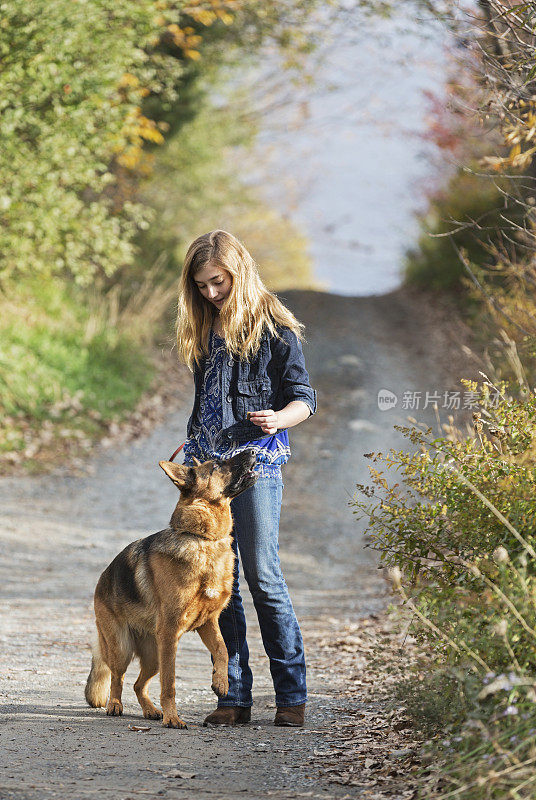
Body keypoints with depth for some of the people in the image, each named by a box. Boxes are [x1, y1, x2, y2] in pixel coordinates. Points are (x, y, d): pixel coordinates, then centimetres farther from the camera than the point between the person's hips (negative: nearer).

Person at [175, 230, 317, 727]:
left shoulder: (274, 328, -2)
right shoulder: (203, 330, 16)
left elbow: (304, 398, -4)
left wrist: (278, 419, -23)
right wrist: (190, 446, 22)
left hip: (256, 462, -6)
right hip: (206, 463, 6)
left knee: (262, 575, -8)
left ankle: (291, 695, 0)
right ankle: (234, 696, 5)